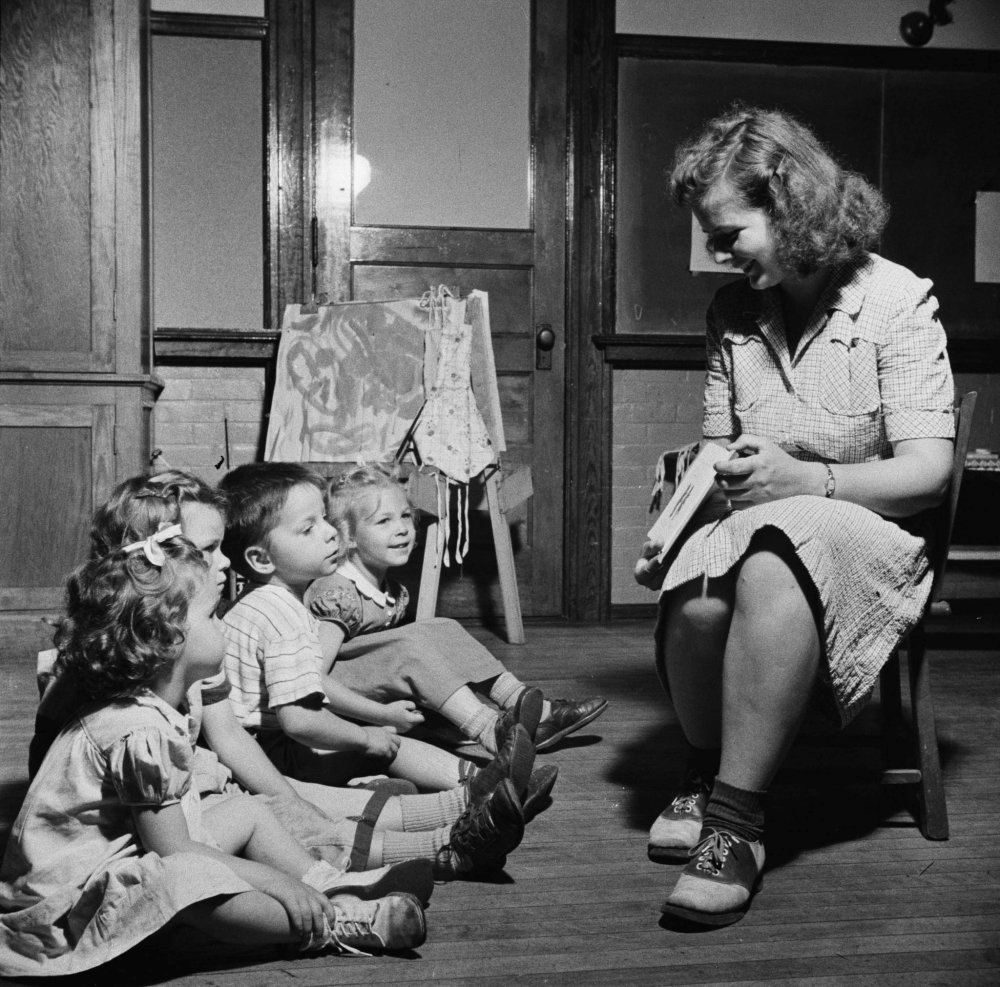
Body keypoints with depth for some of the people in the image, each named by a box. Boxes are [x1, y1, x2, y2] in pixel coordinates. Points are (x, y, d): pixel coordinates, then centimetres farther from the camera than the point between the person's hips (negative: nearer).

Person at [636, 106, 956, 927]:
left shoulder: (897, 301, -8)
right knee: (693, 601, -33)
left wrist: (806, 479, -28)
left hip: (870, 534, -4)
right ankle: (704, 777, -6)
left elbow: (929, 472, -13)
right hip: (753, 528, 4)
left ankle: (736, 822, -33)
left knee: (771, 570, -39)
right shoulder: (733, 312, 9)